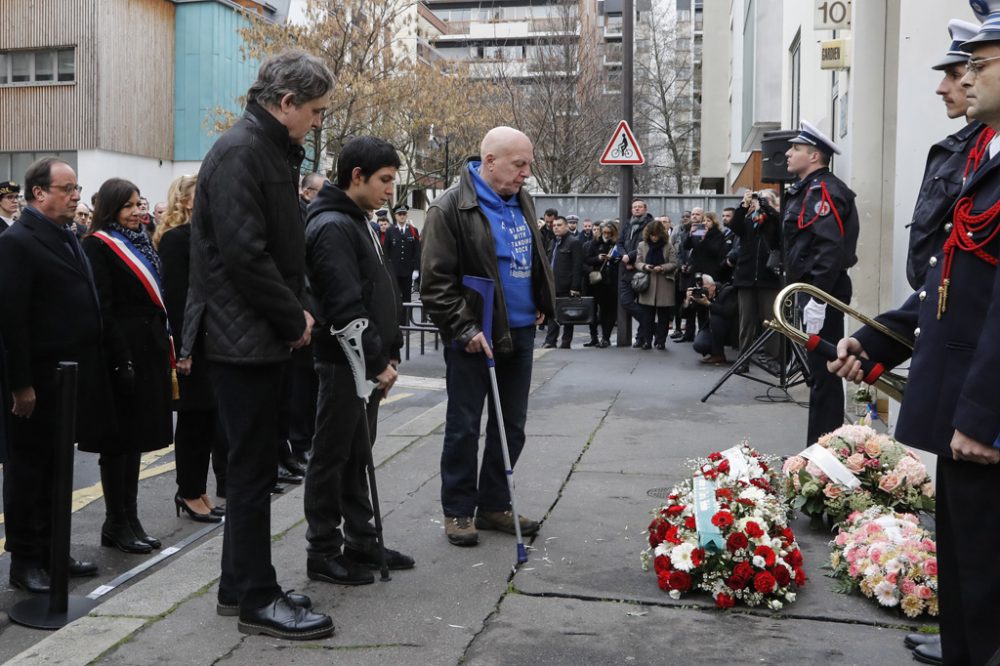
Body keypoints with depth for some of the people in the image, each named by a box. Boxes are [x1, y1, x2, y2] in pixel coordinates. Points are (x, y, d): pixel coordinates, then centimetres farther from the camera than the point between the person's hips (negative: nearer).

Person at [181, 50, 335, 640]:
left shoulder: (274, 152, 16)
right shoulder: (240, 152, -16)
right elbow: (243, 253, -23)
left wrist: (297, 310, 7)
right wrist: (295, 318, -14)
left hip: (265, 336, 10)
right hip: (242, 337, -10)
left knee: (256, 462, 15)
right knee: (254, 466, -2)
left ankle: (240, 585, 26)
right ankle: (256, 599, 9)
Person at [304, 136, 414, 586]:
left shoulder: (356, 222, 16)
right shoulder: (331, 227, -16)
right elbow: (345, 306, -23)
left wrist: (389, 354, 14)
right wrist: (377, 361, -20)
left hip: (368, 363, 10)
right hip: (344, 363, -10)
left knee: (357, 456, 16)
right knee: (332, 458, 1)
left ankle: (361, 543, 27)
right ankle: (323, 553, 12)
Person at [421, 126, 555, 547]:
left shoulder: (521, 201, 10)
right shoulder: (451, 208, -13)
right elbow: (436, 280, -15)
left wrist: (541, 304, 13)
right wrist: (465, 329, -19)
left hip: (520, 333, 7)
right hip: (475, 336, -7)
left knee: (512, 426, 12)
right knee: (464, 427, 3)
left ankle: (494, 505, 25)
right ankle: (458, 511, 15)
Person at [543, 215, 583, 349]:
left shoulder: (574, 243, -7)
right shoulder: (553, 242, 17)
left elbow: (577, 267, -13)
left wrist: (575, 287, -18)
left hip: (566, 287, -7)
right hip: (553, 285, 7)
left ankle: (566, 343, 9)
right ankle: (550, 341, 6)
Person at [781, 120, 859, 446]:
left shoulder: (824, 190, -14)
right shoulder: (807, 190, 18)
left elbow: (831, 248, -24)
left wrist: (817, 298, -27)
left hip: (822, 293, -11)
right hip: (813, 290, 11)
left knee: (823, 371, -6)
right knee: (821, 370, 14)